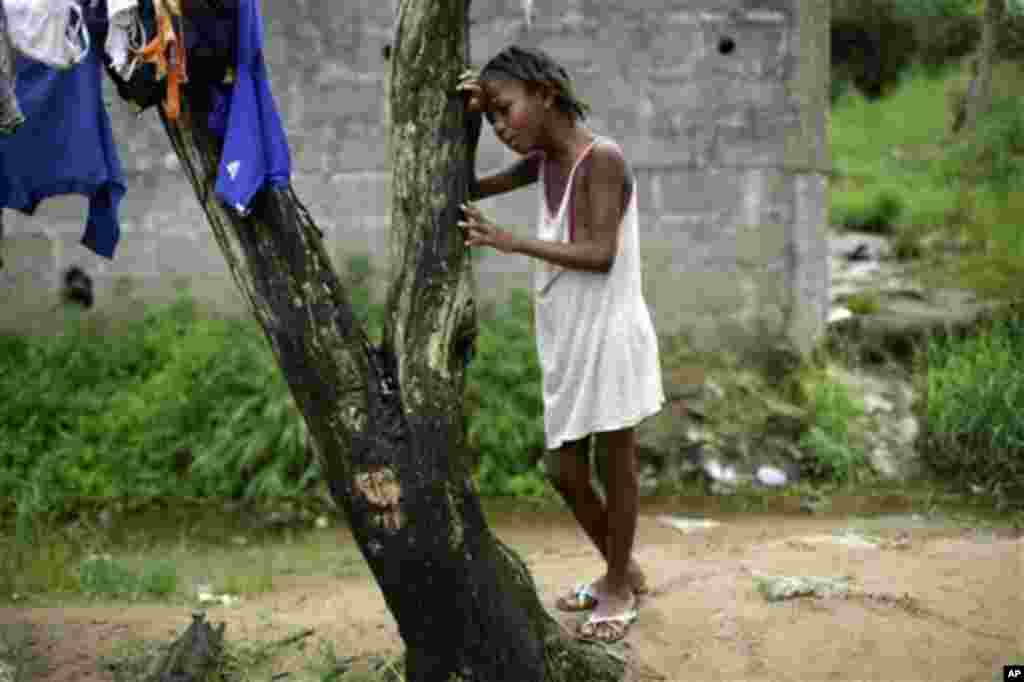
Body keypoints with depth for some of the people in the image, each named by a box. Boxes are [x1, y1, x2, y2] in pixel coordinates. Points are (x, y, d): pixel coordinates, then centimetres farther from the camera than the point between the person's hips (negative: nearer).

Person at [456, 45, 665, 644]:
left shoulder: (602, 156, -15)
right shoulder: (543, 162, 9)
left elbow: (601, 254, -21)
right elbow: (467, 190, 13)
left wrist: (510, 242, -23)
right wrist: (468, 119, -1)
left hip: (608, 333, -8)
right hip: (565, 341, 8)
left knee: (615, 464, 5)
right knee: (564, 471, 13)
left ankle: (620, 587, 22)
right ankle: (624, 572, 33)